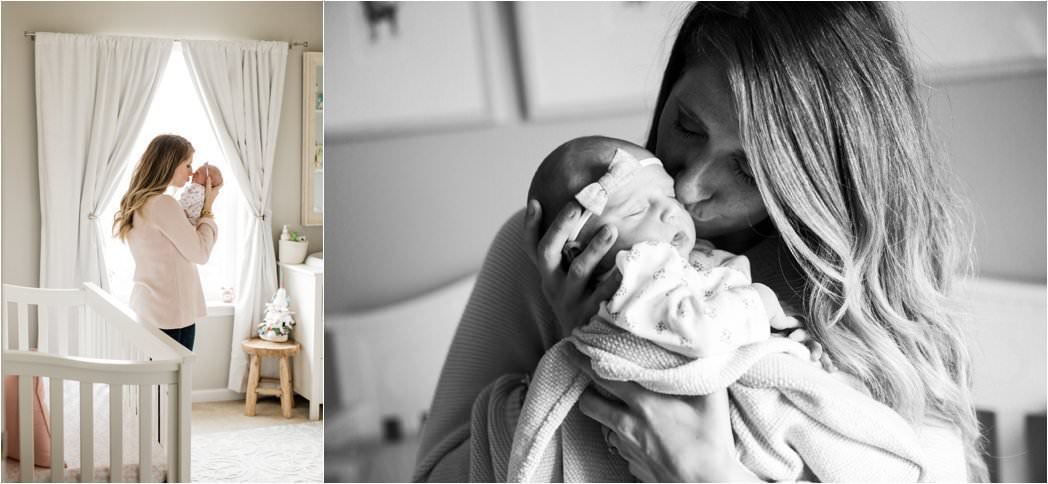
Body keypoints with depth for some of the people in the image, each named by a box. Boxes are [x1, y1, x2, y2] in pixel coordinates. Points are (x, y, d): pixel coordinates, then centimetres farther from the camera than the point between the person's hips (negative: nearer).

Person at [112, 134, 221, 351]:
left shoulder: (139, 203, 12)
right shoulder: (163, 204, -17)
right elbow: (200, 253, -13)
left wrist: (199, 209, 9)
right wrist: (207, 208, -3)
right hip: (171, 313, -9)